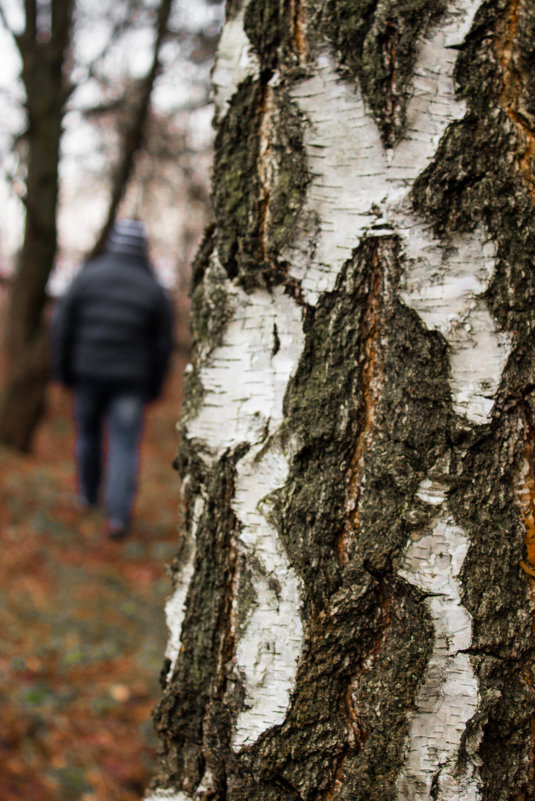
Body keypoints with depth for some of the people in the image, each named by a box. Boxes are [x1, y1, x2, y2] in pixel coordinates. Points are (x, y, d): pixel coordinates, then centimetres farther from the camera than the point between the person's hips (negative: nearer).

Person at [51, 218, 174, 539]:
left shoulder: (87, 276, -3)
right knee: (124, 446, 1)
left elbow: (62, 326, -3)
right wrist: (154, 386, 11)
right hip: (130, 380, -1)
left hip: (88, 373, 1)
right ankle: (118, 514, -9)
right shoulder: (154, 290, -3)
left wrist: (63, 370, 8)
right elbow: (163, 344, 0)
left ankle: (88, 494, 38)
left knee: (88, 432, 22)